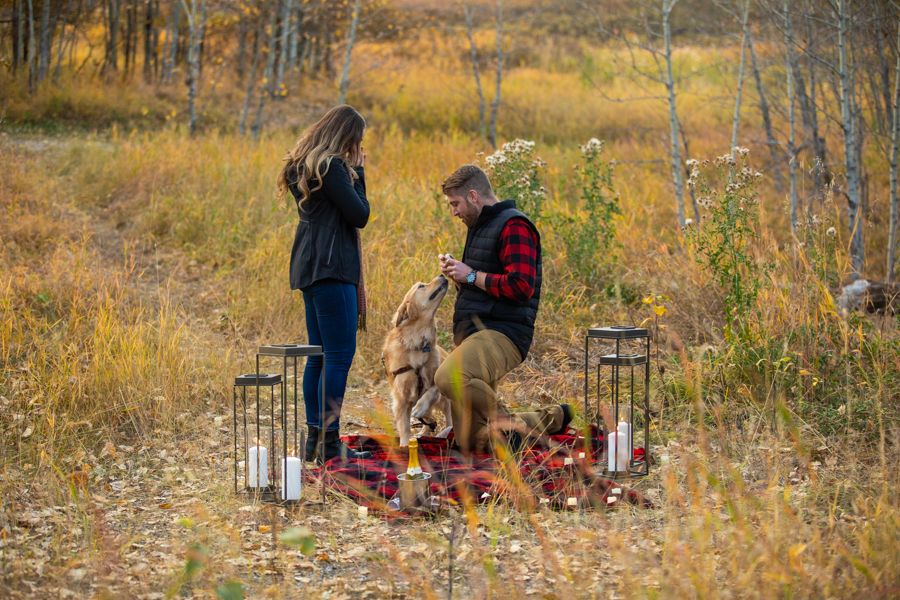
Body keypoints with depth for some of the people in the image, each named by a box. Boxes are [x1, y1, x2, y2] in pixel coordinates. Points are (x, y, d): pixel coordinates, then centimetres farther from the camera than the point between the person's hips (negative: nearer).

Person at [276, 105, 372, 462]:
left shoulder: (302, 165, 15)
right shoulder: (332, 166, -13)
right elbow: (359, 215, -12)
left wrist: (351, 171, 13)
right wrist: (357, 173, -1)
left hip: (310, 268, 10)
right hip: (331, 267, -10)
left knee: (319, 354, 12)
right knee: (339, 354, -7)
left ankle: (314, 438, 14)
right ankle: (330, 442, -8)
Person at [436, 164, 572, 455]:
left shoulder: (513, 226, -9)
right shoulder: (480, 227, 24)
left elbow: (521, 286, -21)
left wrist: (471, 275, -12)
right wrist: (456, 274, 13)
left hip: (502, 333, -10)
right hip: (472, 333, 10)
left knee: (449, 377, -40)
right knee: (470, 443, 5)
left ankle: (504, 421, -18)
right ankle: (551, 419, 19)